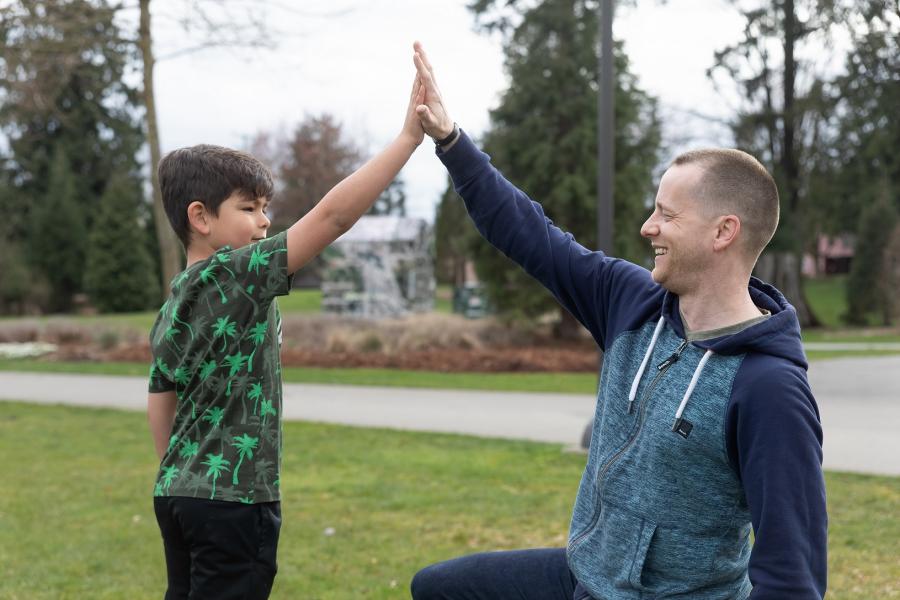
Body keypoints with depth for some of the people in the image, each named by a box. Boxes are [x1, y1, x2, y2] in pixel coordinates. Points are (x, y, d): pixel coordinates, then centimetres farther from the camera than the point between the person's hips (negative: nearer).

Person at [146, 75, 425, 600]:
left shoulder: (172, 308, 10)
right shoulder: (236, 276, -15)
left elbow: (161, 402, 14)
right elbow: (332, 217, -22)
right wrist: (409, 136, -22)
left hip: (178, 494, 9)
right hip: (232, 501, -9)